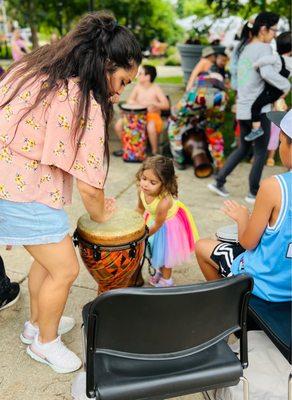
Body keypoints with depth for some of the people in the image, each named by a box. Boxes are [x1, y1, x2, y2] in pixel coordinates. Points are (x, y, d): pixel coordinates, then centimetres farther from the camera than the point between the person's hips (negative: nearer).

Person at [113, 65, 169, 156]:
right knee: (118, 124, -14)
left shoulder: (156, 89, -8)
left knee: (150, 127, -40)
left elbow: (166, 105, -15)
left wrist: (153, 103, -29)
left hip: (152, 116, -5)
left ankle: (155, 152, -17)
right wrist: (140, 105, -14)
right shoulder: (138, 87, 5)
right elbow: (129, 101, 7)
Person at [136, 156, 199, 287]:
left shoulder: (164, 202, -45)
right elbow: (140, 208, -4)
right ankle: (160, 270, 53)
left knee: (166, 252, 17)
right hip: (153, 217, 5)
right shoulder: (141, 190, -28)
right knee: (156, 250, 24)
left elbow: (157, 225, -28)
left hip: (169, 223, -5)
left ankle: (166, 279, 43)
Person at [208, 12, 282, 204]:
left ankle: (219, 181, 18)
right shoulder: (264, 48, -11)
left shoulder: (245, 49, 15)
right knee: (261, 152, 5)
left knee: (243, 148, 20)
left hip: (243, 109, 8)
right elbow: (267, 72, -29)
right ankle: (254, 192, 14)